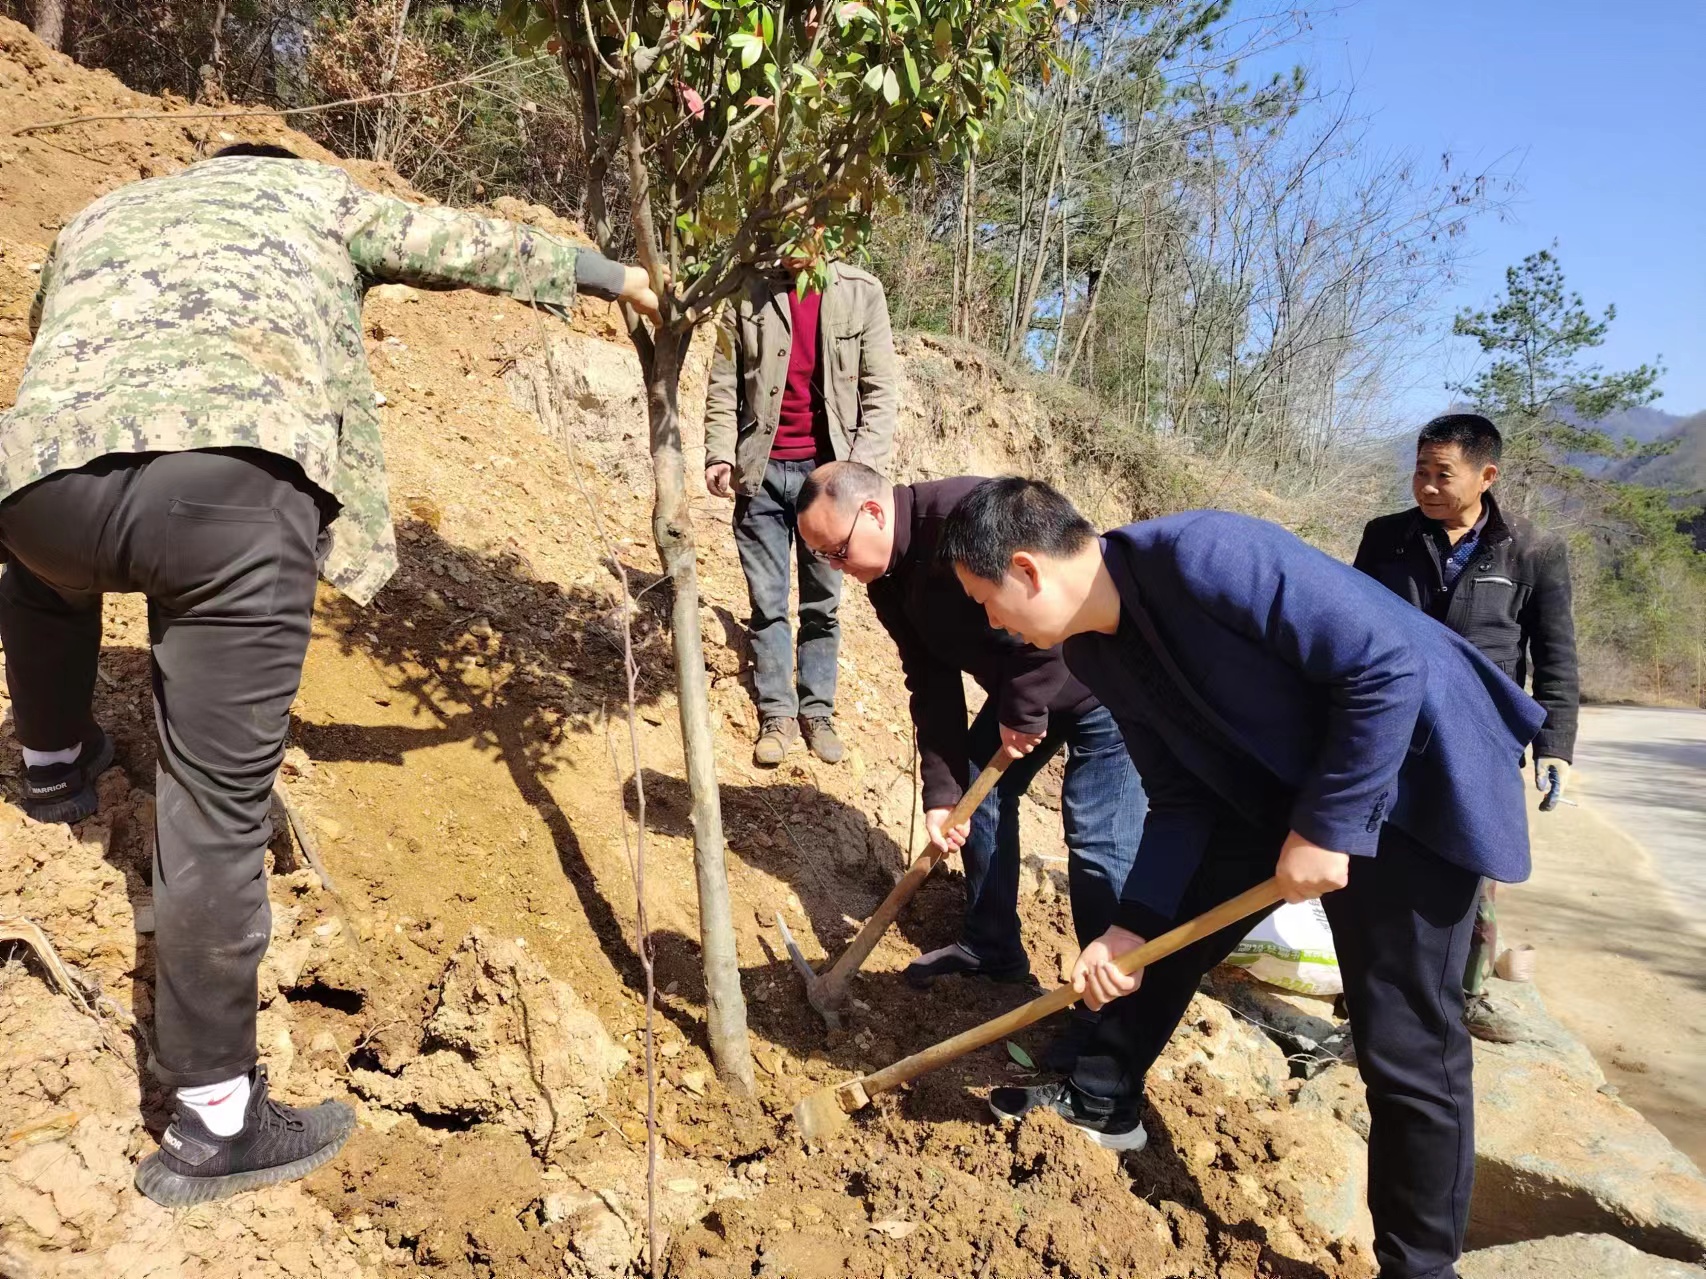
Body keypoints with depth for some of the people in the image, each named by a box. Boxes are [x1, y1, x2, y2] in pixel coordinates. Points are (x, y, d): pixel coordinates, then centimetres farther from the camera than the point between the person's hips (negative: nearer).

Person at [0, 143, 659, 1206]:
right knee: (218, 810, 3)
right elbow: (477, 246, 36)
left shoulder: (97, 217, 39)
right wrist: (613, 275, 50)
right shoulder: (312, 192, 31)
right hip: (235, 483, -3)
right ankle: (215, 1125, 14)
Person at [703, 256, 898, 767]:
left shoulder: (861, 292, 3)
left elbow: (881, 388, 0)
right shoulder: (748, 294, 4)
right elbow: (723, 385, 5)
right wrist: (720, 454, -8)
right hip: (761, 471, 1)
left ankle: (818, 712, 18)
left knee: (822, 603, 7)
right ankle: (777, 715, 14)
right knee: (767, 602, 4)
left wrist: (865, 464, -11)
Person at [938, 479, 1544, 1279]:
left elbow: (1387, 664, -30)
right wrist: (1132, 923, -7)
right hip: (1281, 781, 8)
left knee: (1405, 1045, -3)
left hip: (1412, 775, -8)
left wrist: (1326, 828, -26)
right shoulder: (1095, 655, -5)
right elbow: (1179, 797, 1)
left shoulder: (1203, 556, -32)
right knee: (1166, 925, 12)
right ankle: (1102, 1101, 33)